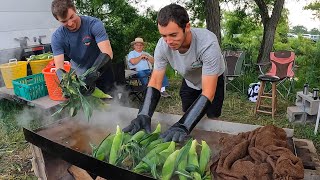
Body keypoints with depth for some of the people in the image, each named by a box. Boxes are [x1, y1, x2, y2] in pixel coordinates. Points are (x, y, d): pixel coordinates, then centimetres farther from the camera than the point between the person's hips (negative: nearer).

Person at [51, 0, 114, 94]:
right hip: (79, 74, 2)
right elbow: (59, 66, -23)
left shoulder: (94, 24, -26)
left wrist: (93, 74, -50)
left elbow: (107, 53, -35)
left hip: (101, 71, -1)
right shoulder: (57, 37, -18)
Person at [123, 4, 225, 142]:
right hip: (189, 82, 3)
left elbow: (208, 93, -44)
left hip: (213, 81, -3)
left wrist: (183, 126, -55)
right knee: (188, 118, 10)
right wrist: (144, 116, -42)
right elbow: (155, 82, -26)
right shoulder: (162, 45, -30)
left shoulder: (208, 43, -42)